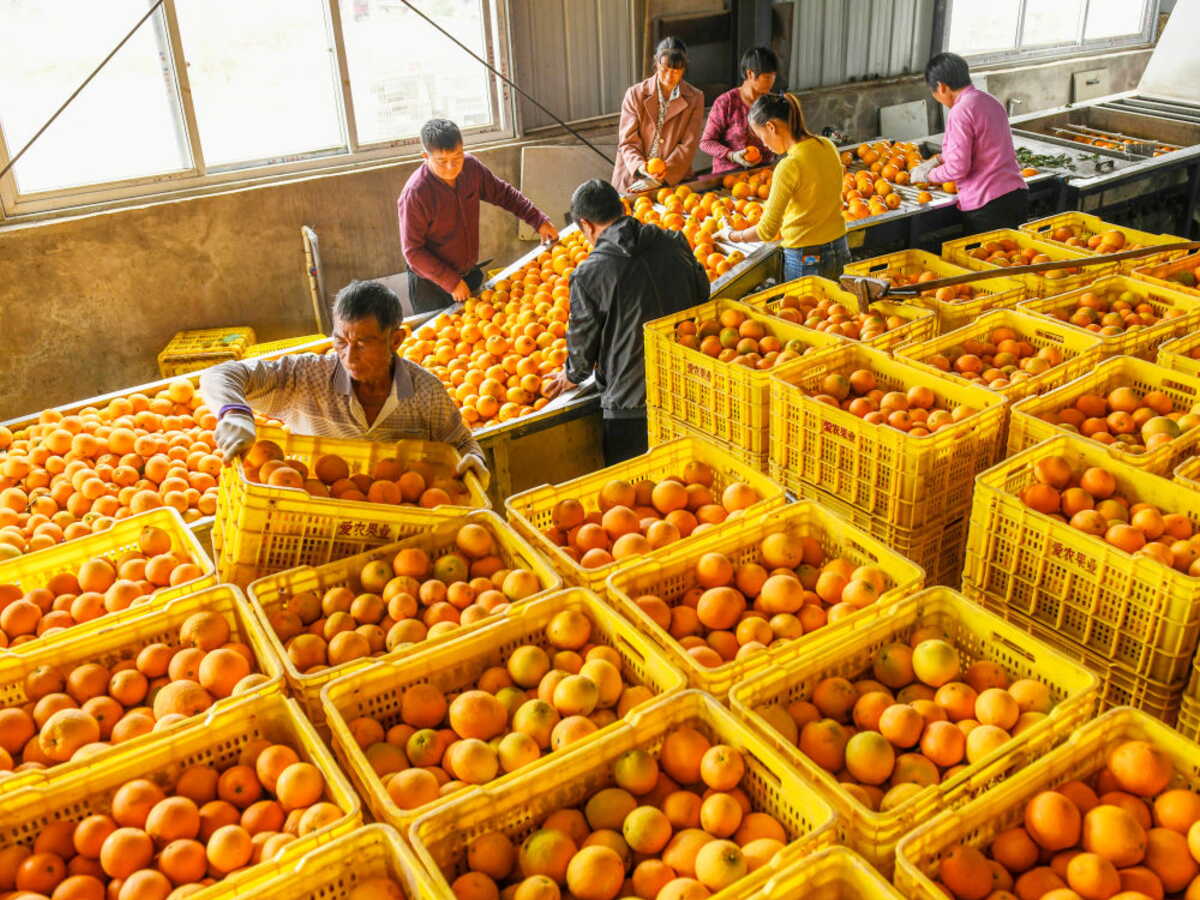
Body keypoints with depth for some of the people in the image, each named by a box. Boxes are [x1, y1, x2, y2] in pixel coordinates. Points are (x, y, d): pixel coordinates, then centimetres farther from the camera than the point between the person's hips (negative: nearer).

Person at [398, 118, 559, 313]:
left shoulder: (470, 167, -11)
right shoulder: (414, 194, -27)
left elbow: (503, 193, 6)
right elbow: (413, 251, -22)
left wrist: (539, 221, 1)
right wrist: (451, 282, -22)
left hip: (470, 273, 6)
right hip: (431, 285, -5)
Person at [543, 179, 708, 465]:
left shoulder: (588, 274, -14)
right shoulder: (675, 243, -1)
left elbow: (583, 341, -3)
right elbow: (703, 297, 12)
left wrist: (571, 377, 19)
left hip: (630, 404, -4)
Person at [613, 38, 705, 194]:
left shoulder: (694, 99, 5)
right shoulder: (635, 94, 4)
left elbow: (687, 146, -1)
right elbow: (627, 142, 1)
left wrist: (659, 180, -14)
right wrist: (639, 166, -20)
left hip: (674, 181, 0)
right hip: (633, 182, 0)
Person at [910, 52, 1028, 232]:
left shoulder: (960, 112, -15)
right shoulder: (990, 101, 14)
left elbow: (957, 168, -18)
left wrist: (927, 175, -1)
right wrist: (939, 160, 24)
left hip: (987, 206, -8)